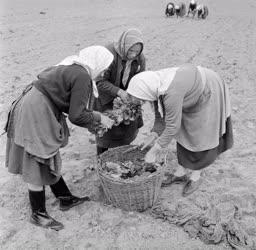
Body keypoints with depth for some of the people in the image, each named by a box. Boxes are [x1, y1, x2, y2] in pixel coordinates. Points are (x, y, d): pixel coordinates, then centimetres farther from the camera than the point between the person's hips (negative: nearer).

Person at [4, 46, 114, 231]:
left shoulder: (70, 67, 11)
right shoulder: (82, 77, -18)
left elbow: (70, 105, 16)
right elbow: (76, 116, -19)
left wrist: (92, 123, 17)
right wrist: (99, 118, -3)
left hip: (32, 108, 11)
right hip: (36, 116, -11)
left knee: (50, 160, 19)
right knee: (39, 165, 3)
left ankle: (65, 198, 35)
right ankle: (38, 214, 21)